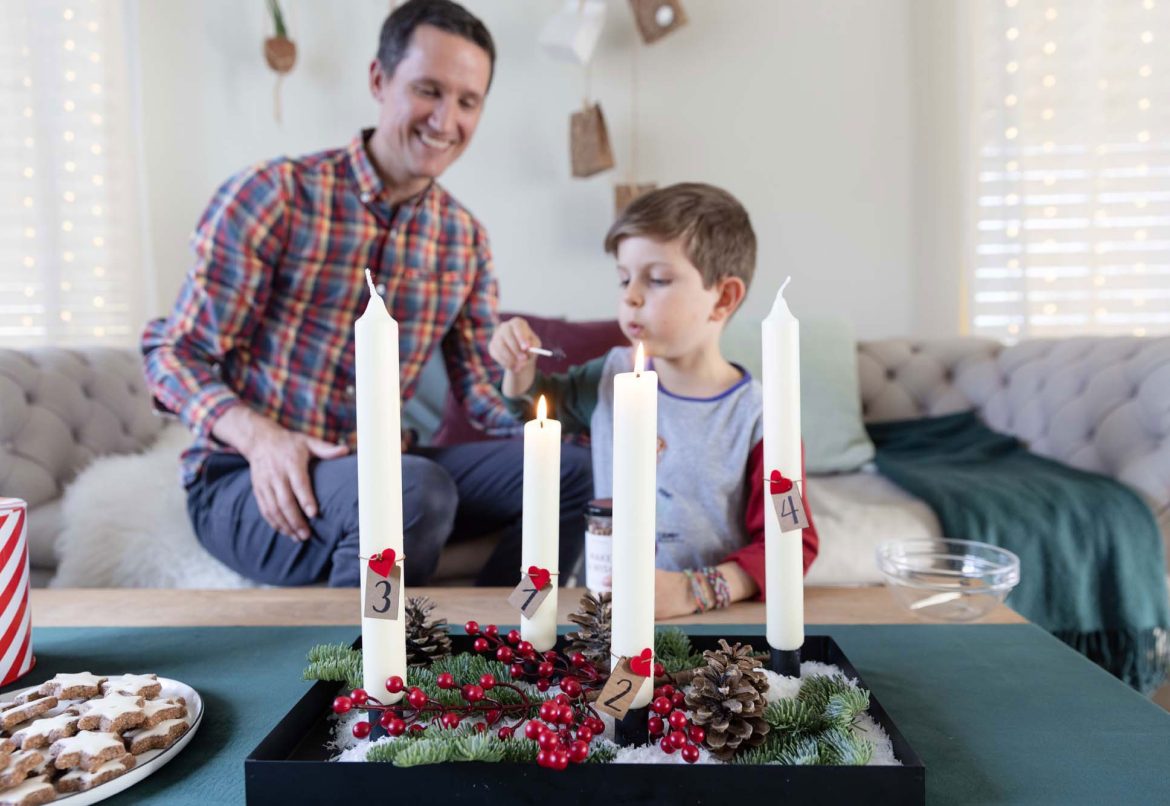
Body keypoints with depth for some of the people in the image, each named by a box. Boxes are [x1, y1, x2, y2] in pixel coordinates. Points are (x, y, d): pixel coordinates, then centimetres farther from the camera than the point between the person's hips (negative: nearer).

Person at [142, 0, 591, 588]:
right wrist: (259, 435, -25)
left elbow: (478, 384, 8)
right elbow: (175, 355, -7)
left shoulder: (465, 239, 7)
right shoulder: (273, 195, -9)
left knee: (576, 468, -10)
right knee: (416, 490, -36)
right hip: (248, 481, -5)